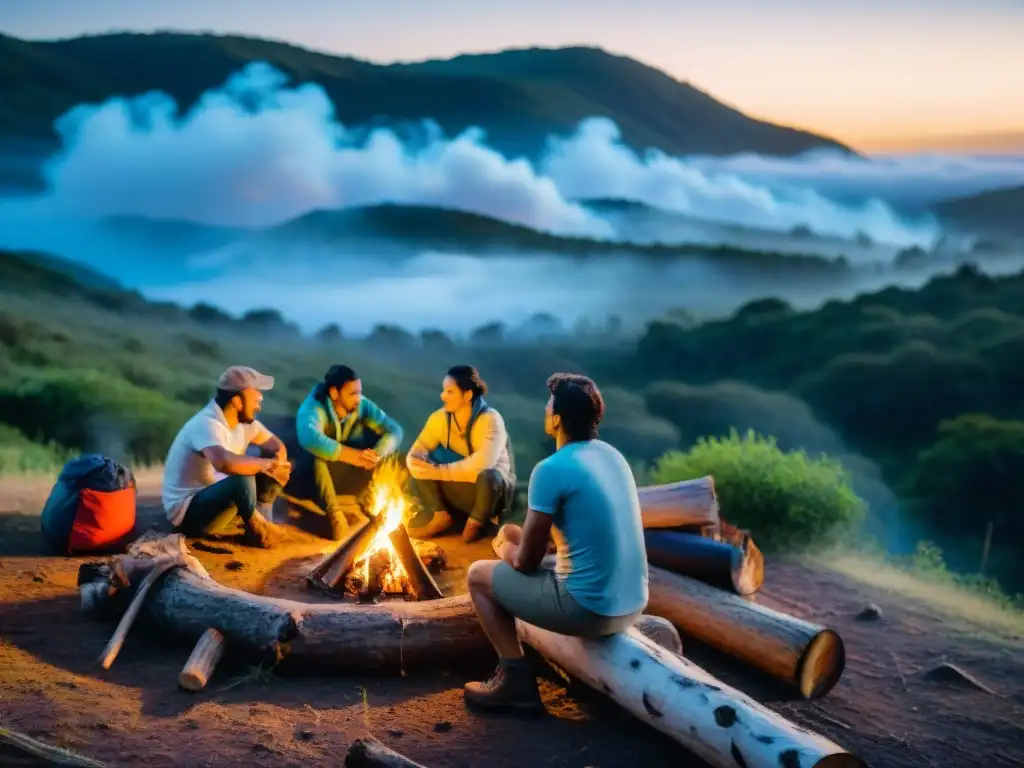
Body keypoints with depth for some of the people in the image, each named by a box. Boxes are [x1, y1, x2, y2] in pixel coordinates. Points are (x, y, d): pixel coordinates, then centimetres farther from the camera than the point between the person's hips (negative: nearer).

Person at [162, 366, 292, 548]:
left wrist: (277, 463, -16)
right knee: (242, 479, -33)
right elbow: (224, 462, -47)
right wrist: (265, 463, -31)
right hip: (187, 511, -9)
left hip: (219, 498, 9)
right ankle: (256, 526, -6)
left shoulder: (243, 421, 0)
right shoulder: (207, 424, -28)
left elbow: (276, 445, 9)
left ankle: (261, 525, -3)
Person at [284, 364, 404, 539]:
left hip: (346, 475, 5)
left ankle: (345, 500, -10)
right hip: (311, 477, -5)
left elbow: (395, 430, -15)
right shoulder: (313, 409, -26)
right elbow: (309, 439, -48)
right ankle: (333, 512, -26)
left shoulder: (362, 405, -11)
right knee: (314, 454, -37)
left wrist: (376, 454, -35)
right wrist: (353, 456, -47)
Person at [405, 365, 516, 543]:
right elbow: (417, 451, -10)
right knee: (422, 463, -15)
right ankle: (441, 515, -6)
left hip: (492, 484, -4)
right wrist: (415, 462, -35)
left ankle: (476, 522, -11)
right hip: (458, 489, 5)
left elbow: (483, 463, -36)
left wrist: (440, 472, -36)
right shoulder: (439, 417, -7)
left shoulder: (490, 419, -23)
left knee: (488, 475, -39)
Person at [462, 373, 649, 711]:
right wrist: (514, 539, 22)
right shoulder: (611, 454, 6)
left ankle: (516, 680, 7)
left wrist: (505, 549, 12)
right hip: (631, 605, 8)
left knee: (478, 574, 11)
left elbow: (527, 561, -11)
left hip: (591, 610, -8)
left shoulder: (551, 470, -17)